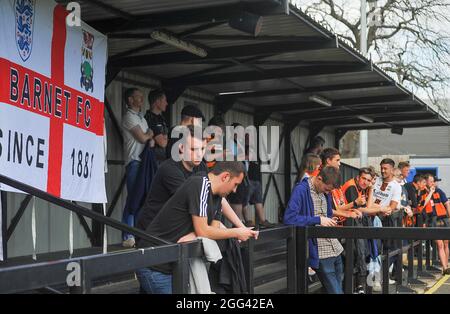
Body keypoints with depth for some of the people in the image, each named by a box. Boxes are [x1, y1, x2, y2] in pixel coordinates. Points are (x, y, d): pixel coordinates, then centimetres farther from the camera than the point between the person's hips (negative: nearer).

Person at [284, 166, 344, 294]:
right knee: (335, 290, -7)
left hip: (335, 248, 8)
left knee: (339, 287, 14)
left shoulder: (325, 192, 11)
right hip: (320, 253, -8)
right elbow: (289, 218, -24)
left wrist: (330, 222, 4)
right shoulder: (301, 190, -14)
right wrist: (318, 220, -21)